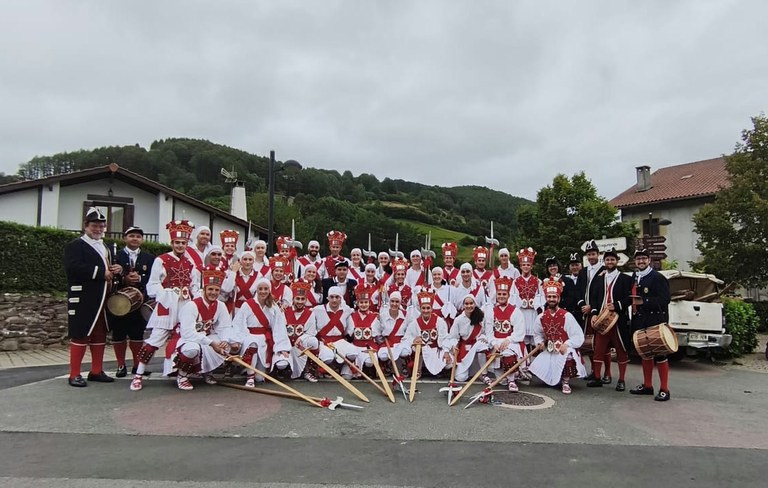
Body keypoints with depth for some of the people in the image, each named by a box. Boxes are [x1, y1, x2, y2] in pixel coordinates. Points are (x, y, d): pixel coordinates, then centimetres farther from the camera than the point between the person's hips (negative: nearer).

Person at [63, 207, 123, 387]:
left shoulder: (105, 248, 22)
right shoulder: (74, 246, -4)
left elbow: (109, 269, 31)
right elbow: (73, 268, -20)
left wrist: (116, 270, 6)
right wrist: (101, 273, -19)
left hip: (102, 300, 8)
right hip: (83, 300, -8)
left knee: (100, 335, 11)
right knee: (80, 335, -4)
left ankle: (96, 371, 20)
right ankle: (74, 374, 4)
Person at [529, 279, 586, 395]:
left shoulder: (566, 316, -12)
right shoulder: (541, 317, 2)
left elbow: (579, 336, -13)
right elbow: (537, 334, 19)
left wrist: (567, 344, -25)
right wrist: (540, 342, 0)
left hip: (566, 350, -5)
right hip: (549, 352, 5)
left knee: (569, 358, -40)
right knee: (535, 368, -8)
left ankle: (566, 382, -9)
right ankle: (557, 379, 25)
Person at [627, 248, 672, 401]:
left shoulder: (658, 278, -9)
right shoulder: (634, 277, 13)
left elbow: (665, 299, -16)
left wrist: (644, 302, -22)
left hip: (655, 322, -7)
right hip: (640, 322, 7)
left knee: (659, 354, -3)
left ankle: (664, 389, 4)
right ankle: (647, 385, 24)